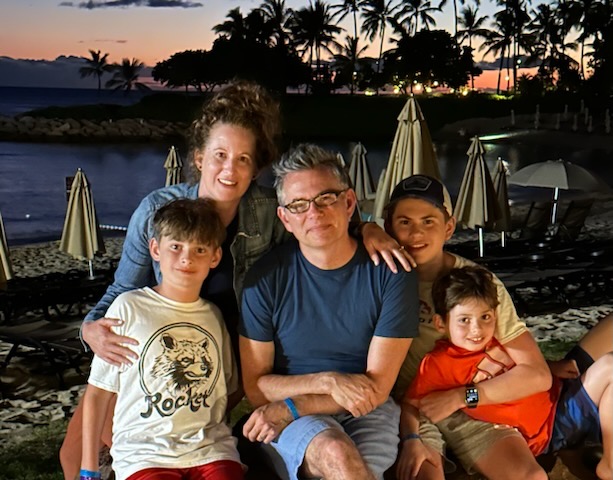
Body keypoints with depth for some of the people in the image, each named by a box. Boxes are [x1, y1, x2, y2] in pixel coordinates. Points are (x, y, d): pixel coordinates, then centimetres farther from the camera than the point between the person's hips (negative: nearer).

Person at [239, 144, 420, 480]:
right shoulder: (265, 278, -5)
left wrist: (289, 408, -14)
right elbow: (255, 387, -1)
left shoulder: (389, 273, -6)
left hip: (367, 414, 1)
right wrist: (328, 382, -16)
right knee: (335, 453, -33)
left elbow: (376, 387, -6)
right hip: (292, 424, 0)